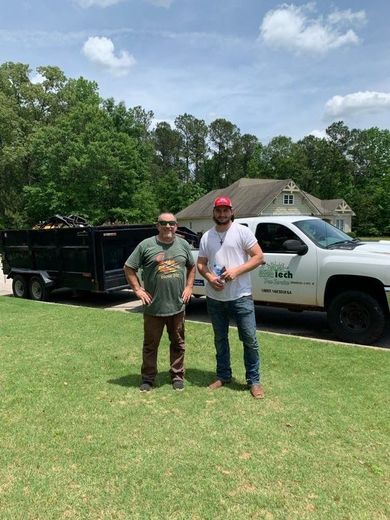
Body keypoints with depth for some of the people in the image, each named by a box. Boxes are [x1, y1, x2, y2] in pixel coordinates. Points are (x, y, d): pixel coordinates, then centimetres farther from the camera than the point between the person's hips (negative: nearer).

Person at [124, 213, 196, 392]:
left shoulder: (183, 245, 5)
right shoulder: (146, 245, -5)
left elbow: (191, 266, 18)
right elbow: (128, 268, -1)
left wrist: (189, 287, 6)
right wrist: (138, 290, -7)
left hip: (178, 306, 3)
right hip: (154, 307, -2)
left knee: (178, 343, 14)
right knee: (150, 344, 10)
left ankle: (177, 376, 29)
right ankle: (148, 378, 25)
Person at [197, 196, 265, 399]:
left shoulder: (243, 231, -4)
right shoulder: (207, 237, 8)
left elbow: (258, 257, -8)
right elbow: (200, 264, 11)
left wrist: (236, 271, -18)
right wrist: (210, 277, -10)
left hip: (241, 296, -4)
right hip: (215, 298, 4)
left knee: (250, 340, 0)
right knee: (220, 339, 16)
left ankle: (254, 381, 16)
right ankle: (223, 376, 32)